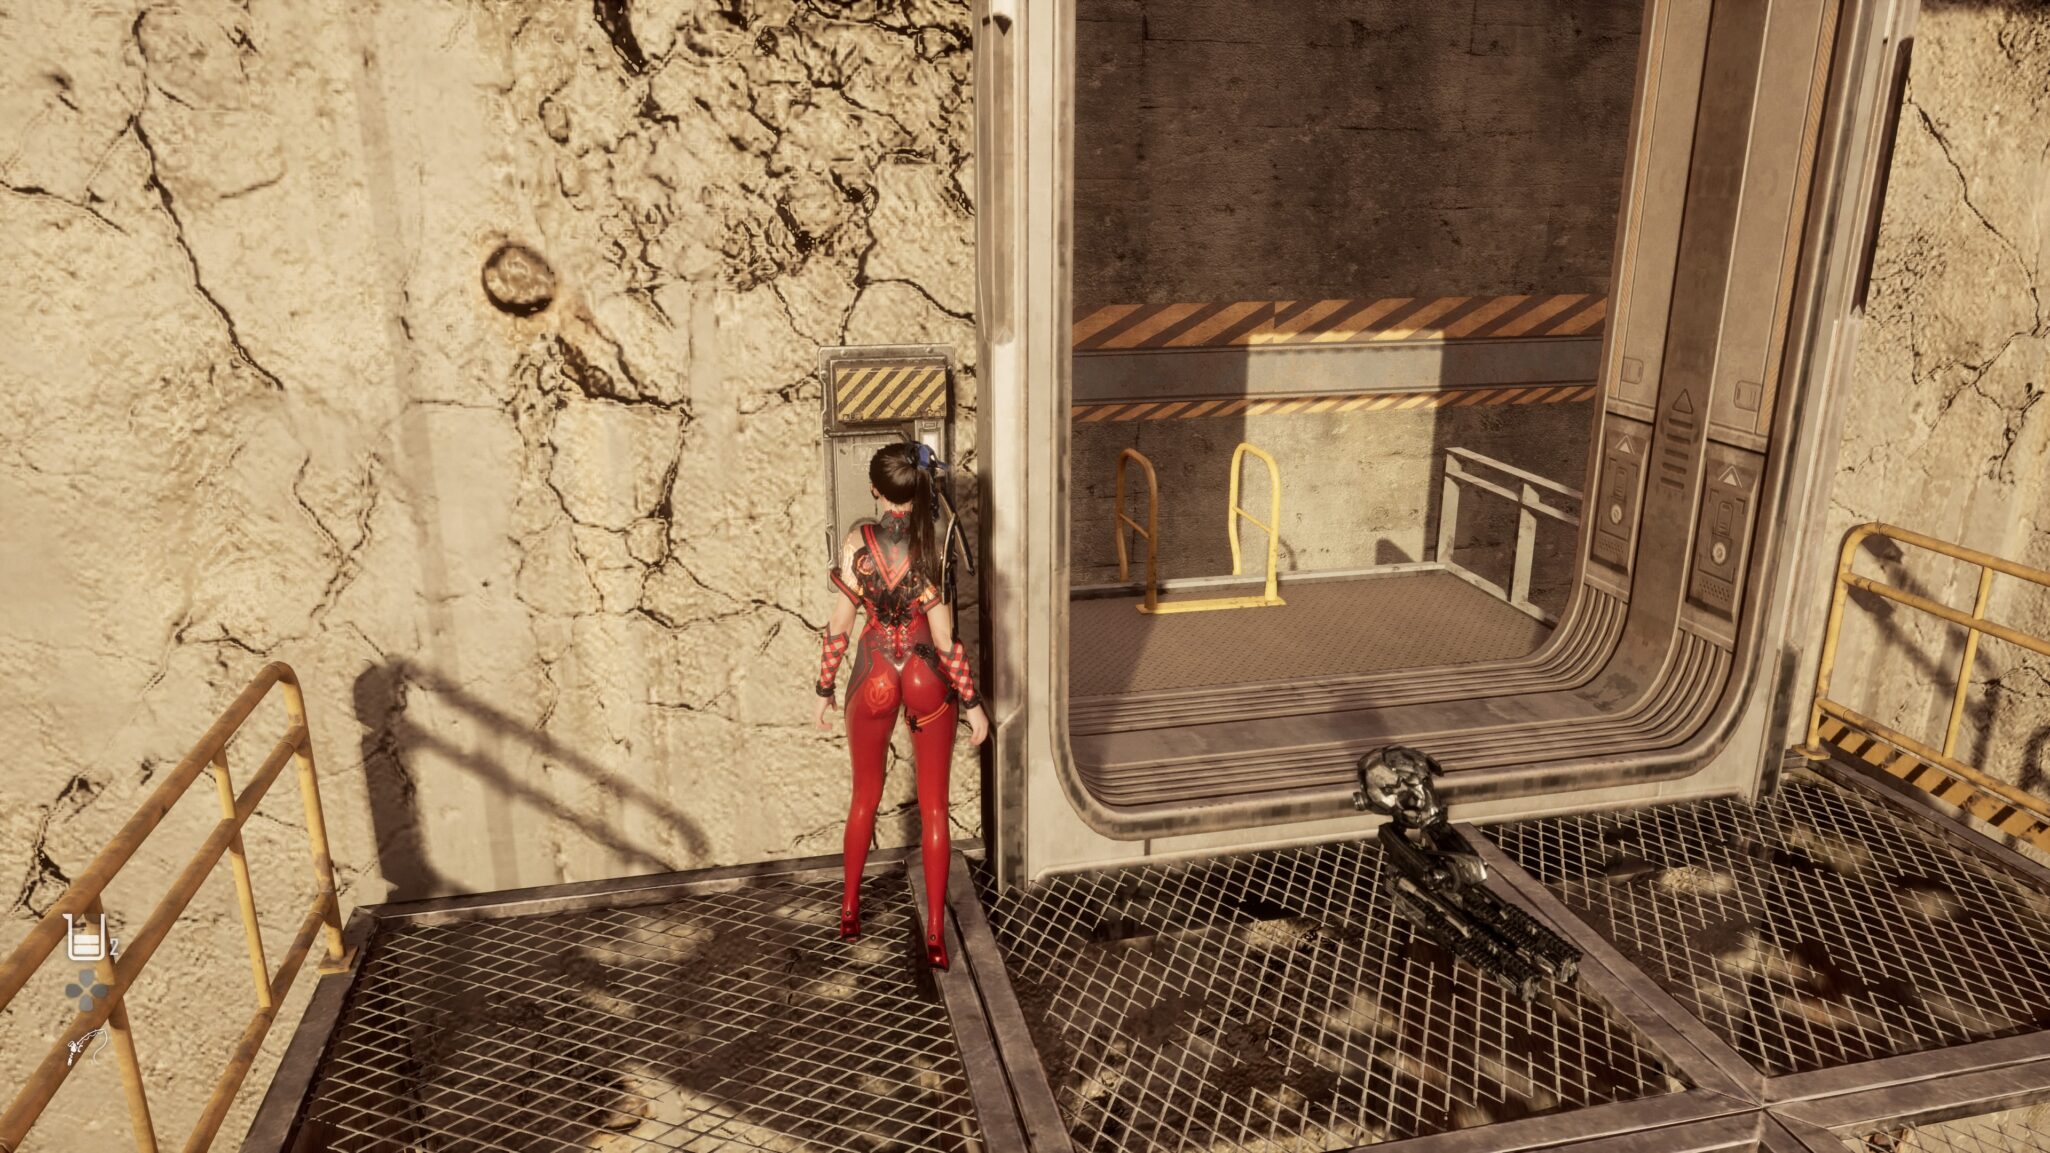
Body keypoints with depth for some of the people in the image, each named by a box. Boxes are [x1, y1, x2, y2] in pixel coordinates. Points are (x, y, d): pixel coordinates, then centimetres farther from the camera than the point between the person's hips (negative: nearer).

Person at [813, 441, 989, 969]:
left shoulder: (858, 542, -12)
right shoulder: (936, 547, -16)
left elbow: (840, 624, -7)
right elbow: (945, 638, -14)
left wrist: (825, 689, 5)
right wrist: (973, 702, -4)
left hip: (873, 677, 2)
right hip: (928, 679, -1)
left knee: (865, 795, 22)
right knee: (934, 807, 11)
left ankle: (849, 910, 37)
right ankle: (935, 935, 16)